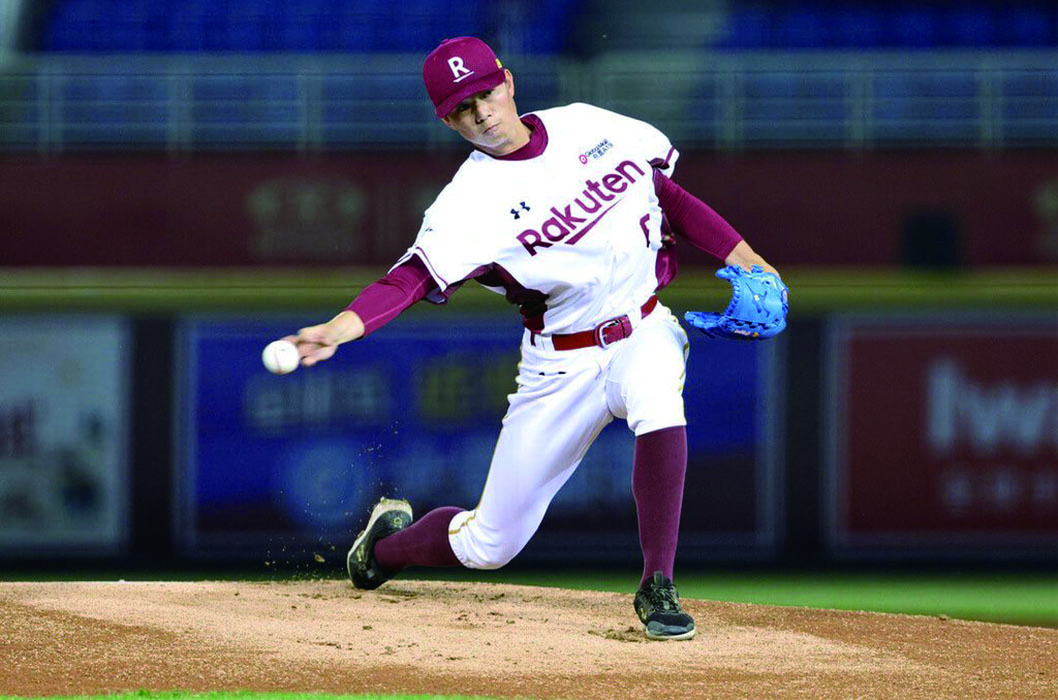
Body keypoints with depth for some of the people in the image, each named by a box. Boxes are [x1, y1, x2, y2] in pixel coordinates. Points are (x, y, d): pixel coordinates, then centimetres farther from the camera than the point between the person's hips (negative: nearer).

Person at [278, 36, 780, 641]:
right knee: (488, 546, 2)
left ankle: (658, 588, -23)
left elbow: (671, 197, 8)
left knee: (658, 408, -37)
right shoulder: (469, 202, -16)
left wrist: (746, 260, 0)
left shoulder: (589, 126, -3)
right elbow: (412, 277, -30)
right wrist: (339, 329, -48)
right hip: (561, 362, -2)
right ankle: (388, 544, 38)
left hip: (645, 332, 2)